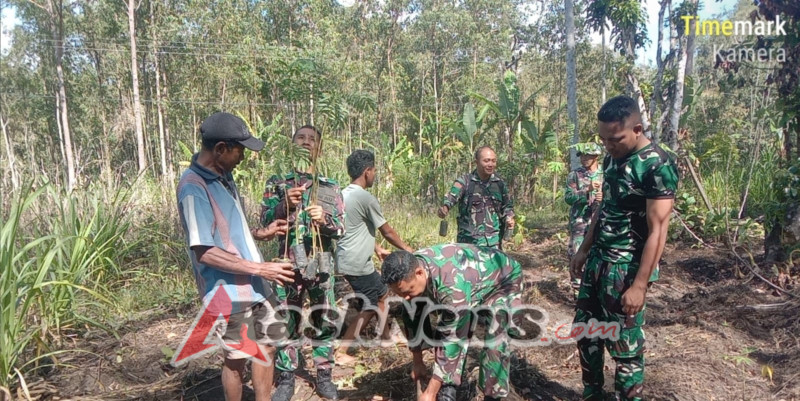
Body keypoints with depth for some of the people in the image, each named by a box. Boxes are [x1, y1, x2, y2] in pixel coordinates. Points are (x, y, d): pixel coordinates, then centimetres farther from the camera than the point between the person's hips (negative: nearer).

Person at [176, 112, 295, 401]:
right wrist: (260, 268, -21)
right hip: (228, 291, -8)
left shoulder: (224, 174, 7)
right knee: (237, 360, 10)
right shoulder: (193, 187, -20)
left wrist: (261, 233, 4)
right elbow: (204, 252, -24)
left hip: (256, 285, 8)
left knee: (267, 347, 19)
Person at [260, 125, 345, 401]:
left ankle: (323, 376, 27)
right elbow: (265, 222, -3)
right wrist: (284, 205, -22)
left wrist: (324, 219, -20)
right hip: (288, 265, -1)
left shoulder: (330, 187, 5)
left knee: (325, 322, 10)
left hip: (321, 266, 1)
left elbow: (341, 229, 1)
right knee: (287, 323, 9)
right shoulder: (277, 182, 4)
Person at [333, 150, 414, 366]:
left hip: (346, 259, 9)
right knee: (370, 307, 4)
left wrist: (378, 248, 26)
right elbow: (387, 231, -8)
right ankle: (341, 352, 5)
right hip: (358, 264, -9)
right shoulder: (366, 199, -19)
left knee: (382, 292, 23)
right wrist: (405, 248, 7)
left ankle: (386, 335, 38)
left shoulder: (344, 194, 8)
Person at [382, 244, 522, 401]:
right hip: (471, 280, 6)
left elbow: (453, 339, -38)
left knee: (494, 341, -22)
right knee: (445, 333, -7)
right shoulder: (409, 272, -21)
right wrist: (417, 363, 2)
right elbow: (413, 318, -6)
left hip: (502, 280, -6)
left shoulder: (451, 285, -44)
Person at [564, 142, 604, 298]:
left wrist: (603, 199, -15)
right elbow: (568, 198, -10)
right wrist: (587, 191, -23)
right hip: (579, 223, -2)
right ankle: (577, 291, 10)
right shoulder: (574, 175, -1)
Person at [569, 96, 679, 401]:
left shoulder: (657, 166, -18)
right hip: (598, 261, 8)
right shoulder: (612, 158, 7)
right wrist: (584, 249, 16)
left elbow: (657, 231, -20)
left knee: (625, 346, 3)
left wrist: (640, 285, -22)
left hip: (626, 269, -8)